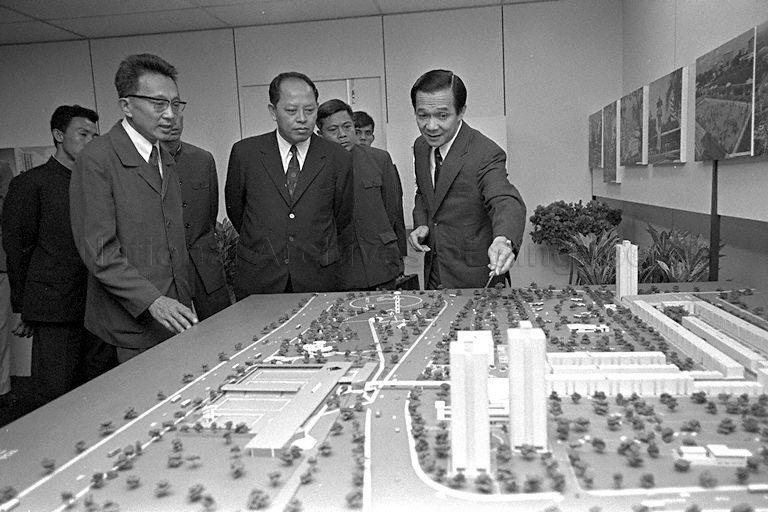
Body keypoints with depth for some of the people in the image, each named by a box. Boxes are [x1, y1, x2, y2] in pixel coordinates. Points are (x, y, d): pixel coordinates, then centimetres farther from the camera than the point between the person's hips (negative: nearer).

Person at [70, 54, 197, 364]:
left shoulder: (166, 161, 15)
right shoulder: (97, 159, -12)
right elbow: (97, 250, -17)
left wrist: (184, 302, 10)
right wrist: (151, 300, -21)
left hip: (173, 314, 7)